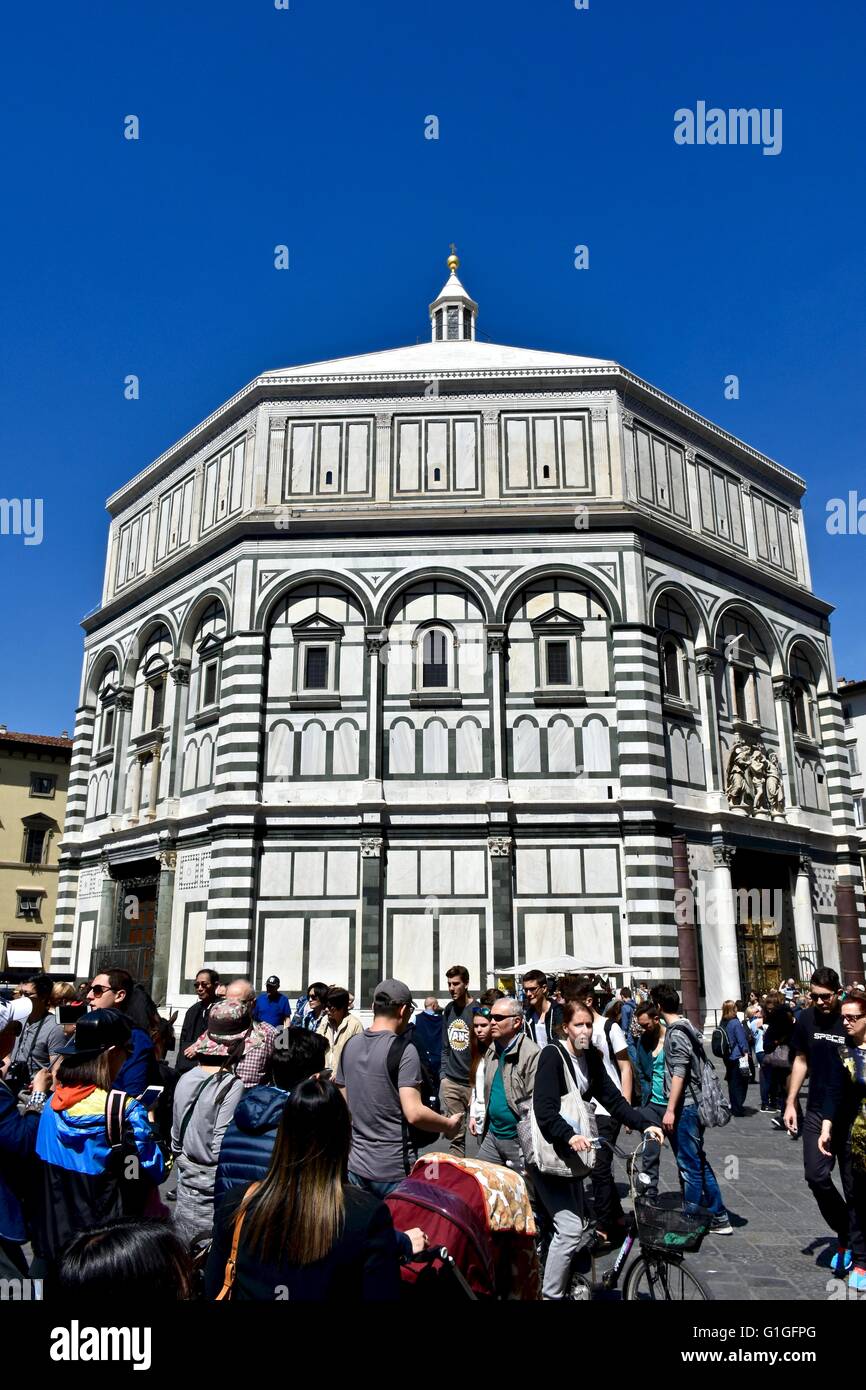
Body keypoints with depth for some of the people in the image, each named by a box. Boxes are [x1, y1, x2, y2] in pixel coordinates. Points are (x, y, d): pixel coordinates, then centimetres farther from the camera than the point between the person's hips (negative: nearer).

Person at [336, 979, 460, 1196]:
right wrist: (449, 1124, -5)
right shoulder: (403, 1049, -17)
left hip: (356, 1166, 6)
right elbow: (414, 1113, -21)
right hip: (394, 1170, -6)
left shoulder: (350, 1046, 3)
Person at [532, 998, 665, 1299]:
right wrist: (570, 1136, -43)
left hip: (571, 1150, 8)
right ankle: (550, 1295, 1)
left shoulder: (591, 1057, 4)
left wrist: (645, 1124, -13)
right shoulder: (552, 1055, -19)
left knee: (577, 1228, 13)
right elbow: (545, 1109, -28)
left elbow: (613, 1099, 0)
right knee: (570, 1229, -13)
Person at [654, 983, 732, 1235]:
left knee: (689, 1166, 0)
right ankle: (719, 1218, 22)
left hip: (684, 1106, -9)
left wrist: (670, 1110, -19)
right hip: (693, 1103, 9)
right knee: (699, 1163, 16)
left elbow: (679, 1073, -21)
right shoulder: (687, 1027, 11)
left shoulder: (676, 1033, -17)